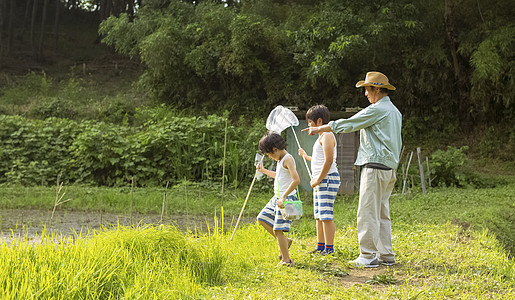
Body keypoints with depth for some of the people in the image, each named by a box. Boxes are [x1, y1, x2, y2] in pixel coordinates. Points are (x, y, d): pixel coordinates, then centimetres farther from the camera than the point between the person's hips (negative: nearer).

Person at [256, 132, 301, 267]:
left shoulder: (288, 159, -17)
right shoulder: (280, 159, 13)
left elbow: (296, 180, -28)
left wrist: (283, 197, -27)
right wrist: (264, 171, 27)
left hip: (287, 198, -10)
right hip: (277, 197, 10)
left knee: (278, 230, -9)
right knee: (263, 218, 16)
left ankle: (286, 260, 1)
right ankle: (285, 241, 22)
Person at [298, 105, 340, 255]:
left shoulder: (327, 136, -12)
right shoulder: (321, 137, 20)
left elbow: (329, 160, -21)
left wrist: (318, 180, -16)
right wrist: (306, 156, 36)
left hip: (328, 179, -11)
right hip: (320, 181, 11)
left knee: (326, 215, -10)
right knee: (318, 215, 12)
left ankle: (329, 248, -6)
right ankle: (320, 246, 18)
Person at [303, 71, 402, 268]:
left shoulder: (377, 110, -11)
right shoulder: (394, 111, 18)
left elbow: (347, 125, -8)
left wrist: (319, 129, 2)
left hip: (375, 166, -9)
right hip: (389, 168, 10)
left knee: (368, 213, -6)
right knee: (382, 213, 12)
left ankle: (368, 256, -4)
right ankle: (386, 256, 13)